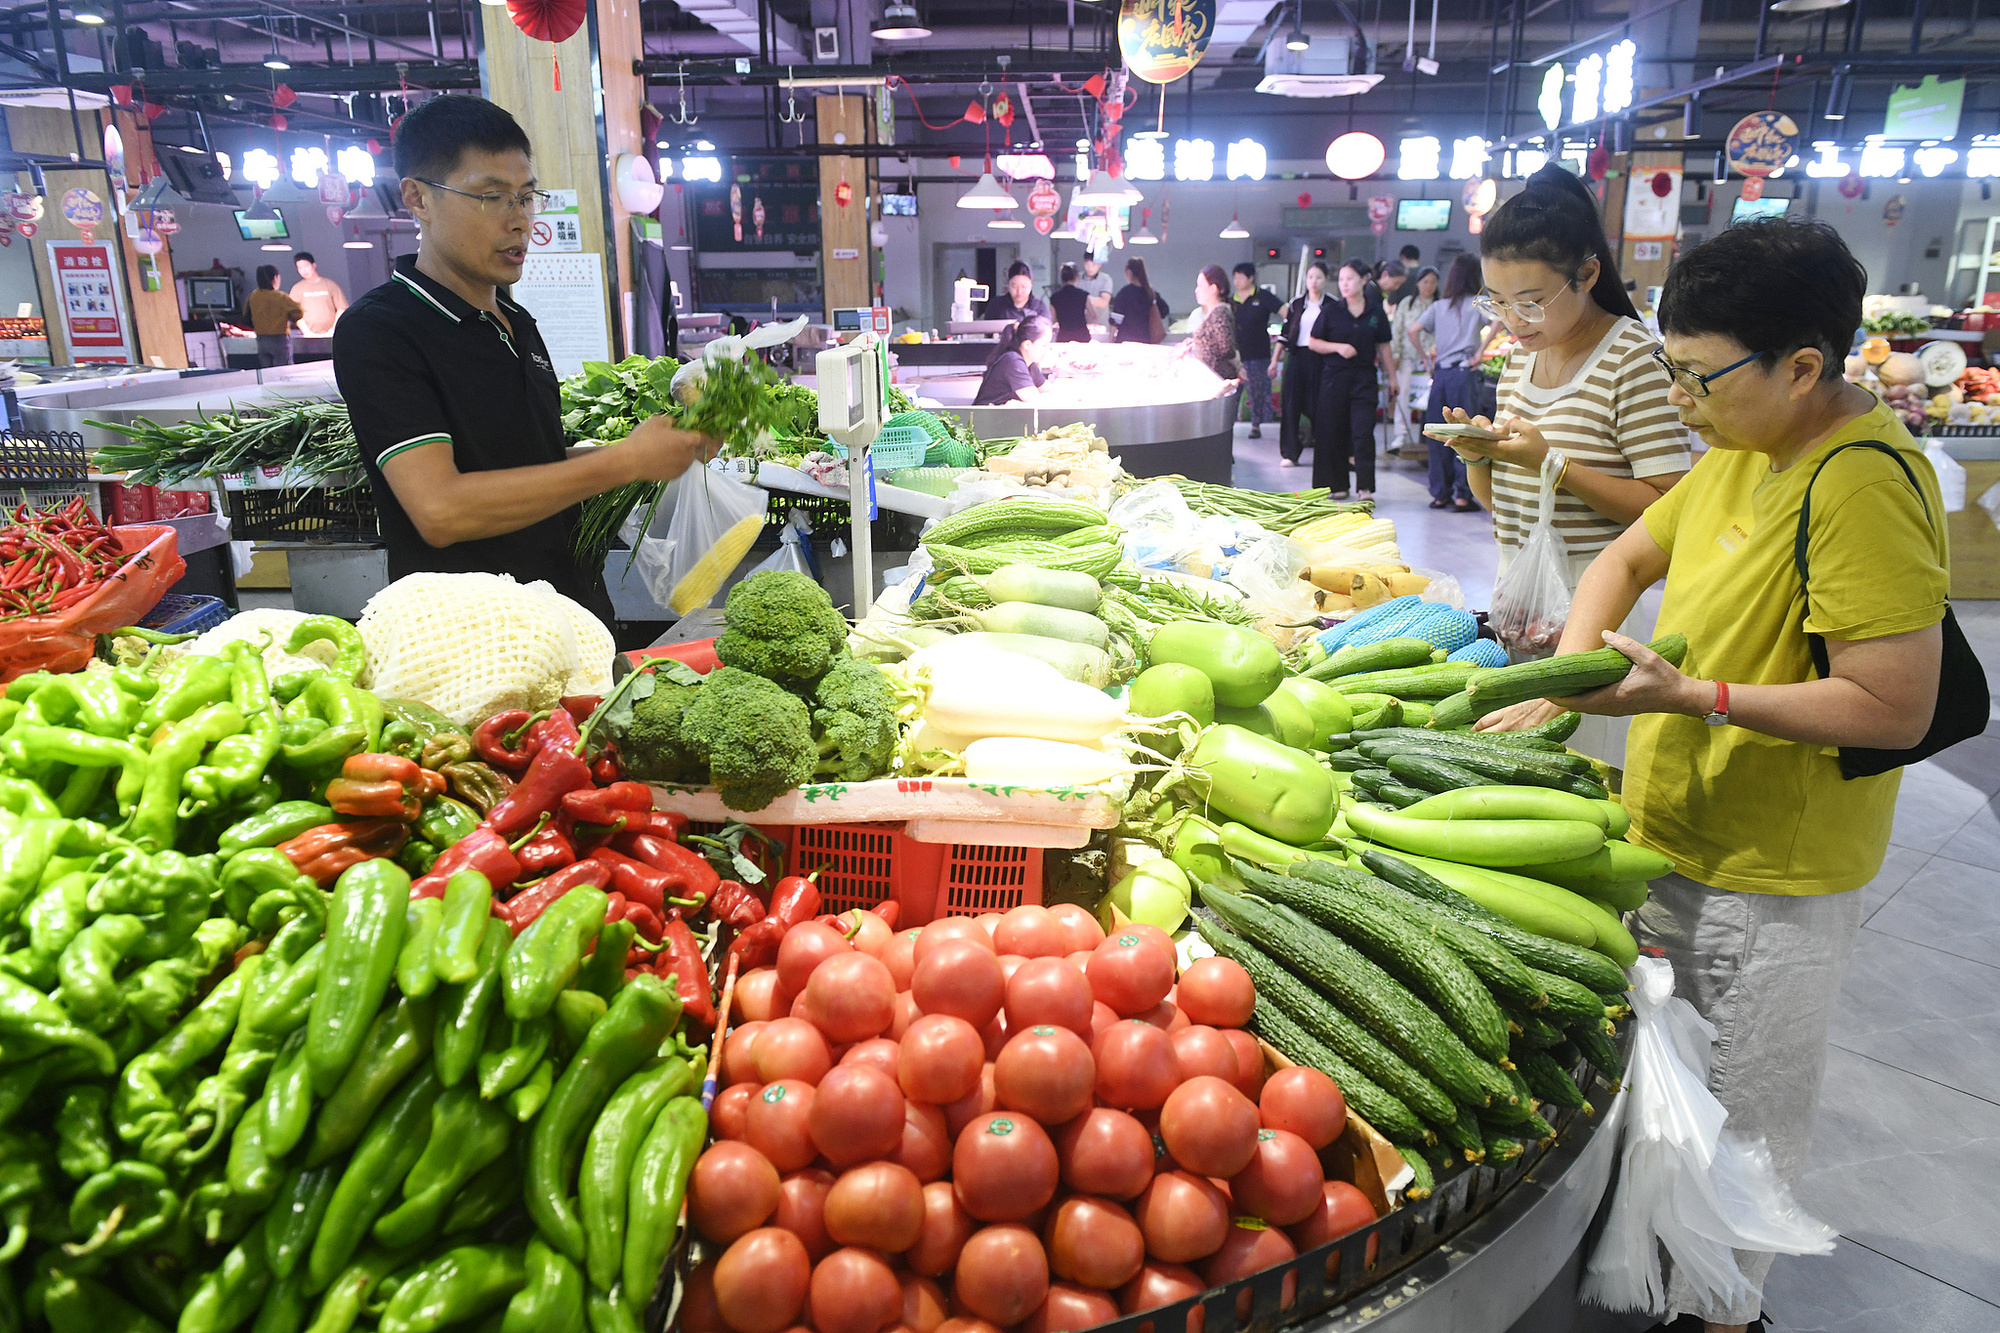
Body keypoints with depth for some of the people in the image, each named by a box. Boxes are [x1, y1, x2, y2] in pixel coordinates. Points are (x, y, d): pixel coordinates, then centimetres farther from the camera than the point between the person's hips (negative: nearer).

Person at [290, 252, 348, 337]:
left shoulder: (330, 285, 10)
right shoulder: (297, 288, 13)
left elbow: (341, 309, 6)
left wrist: (333, 330, -5)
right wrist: (307, 332, -8)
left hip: (329, 335, 0)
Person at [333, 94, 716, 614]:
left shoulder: (517, 323, 16)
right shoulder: (376, 331, -9)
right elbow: (440, 509, -21)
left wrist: (664, 447, 4)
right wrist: (625, 460, -17)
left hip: (574, 613, 6)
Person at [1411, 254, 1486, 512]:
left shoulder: (1439, 306, 11)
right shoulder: (1477, 304, 0)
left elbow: (1412, 330, 6)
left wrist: (1426, 358, 12)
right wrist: (1480, 353, -12)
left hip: (1440, 374, 4)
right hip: (1464, 374, -4)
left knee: (1439, 434, 8)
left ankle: (1440, 493, 13)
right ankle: (1461, 495, -3)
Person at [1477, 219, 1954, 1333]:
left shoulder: (1862, 486, -25)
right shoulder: (1749, 444, 3)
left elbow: (1897, 707, -27)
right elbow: (1630, 556, 13)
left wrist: (1696, 697, -28)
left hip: (1773, 875, -9)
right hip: (1681, 829, 9)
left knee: (1747, 1113, 12)